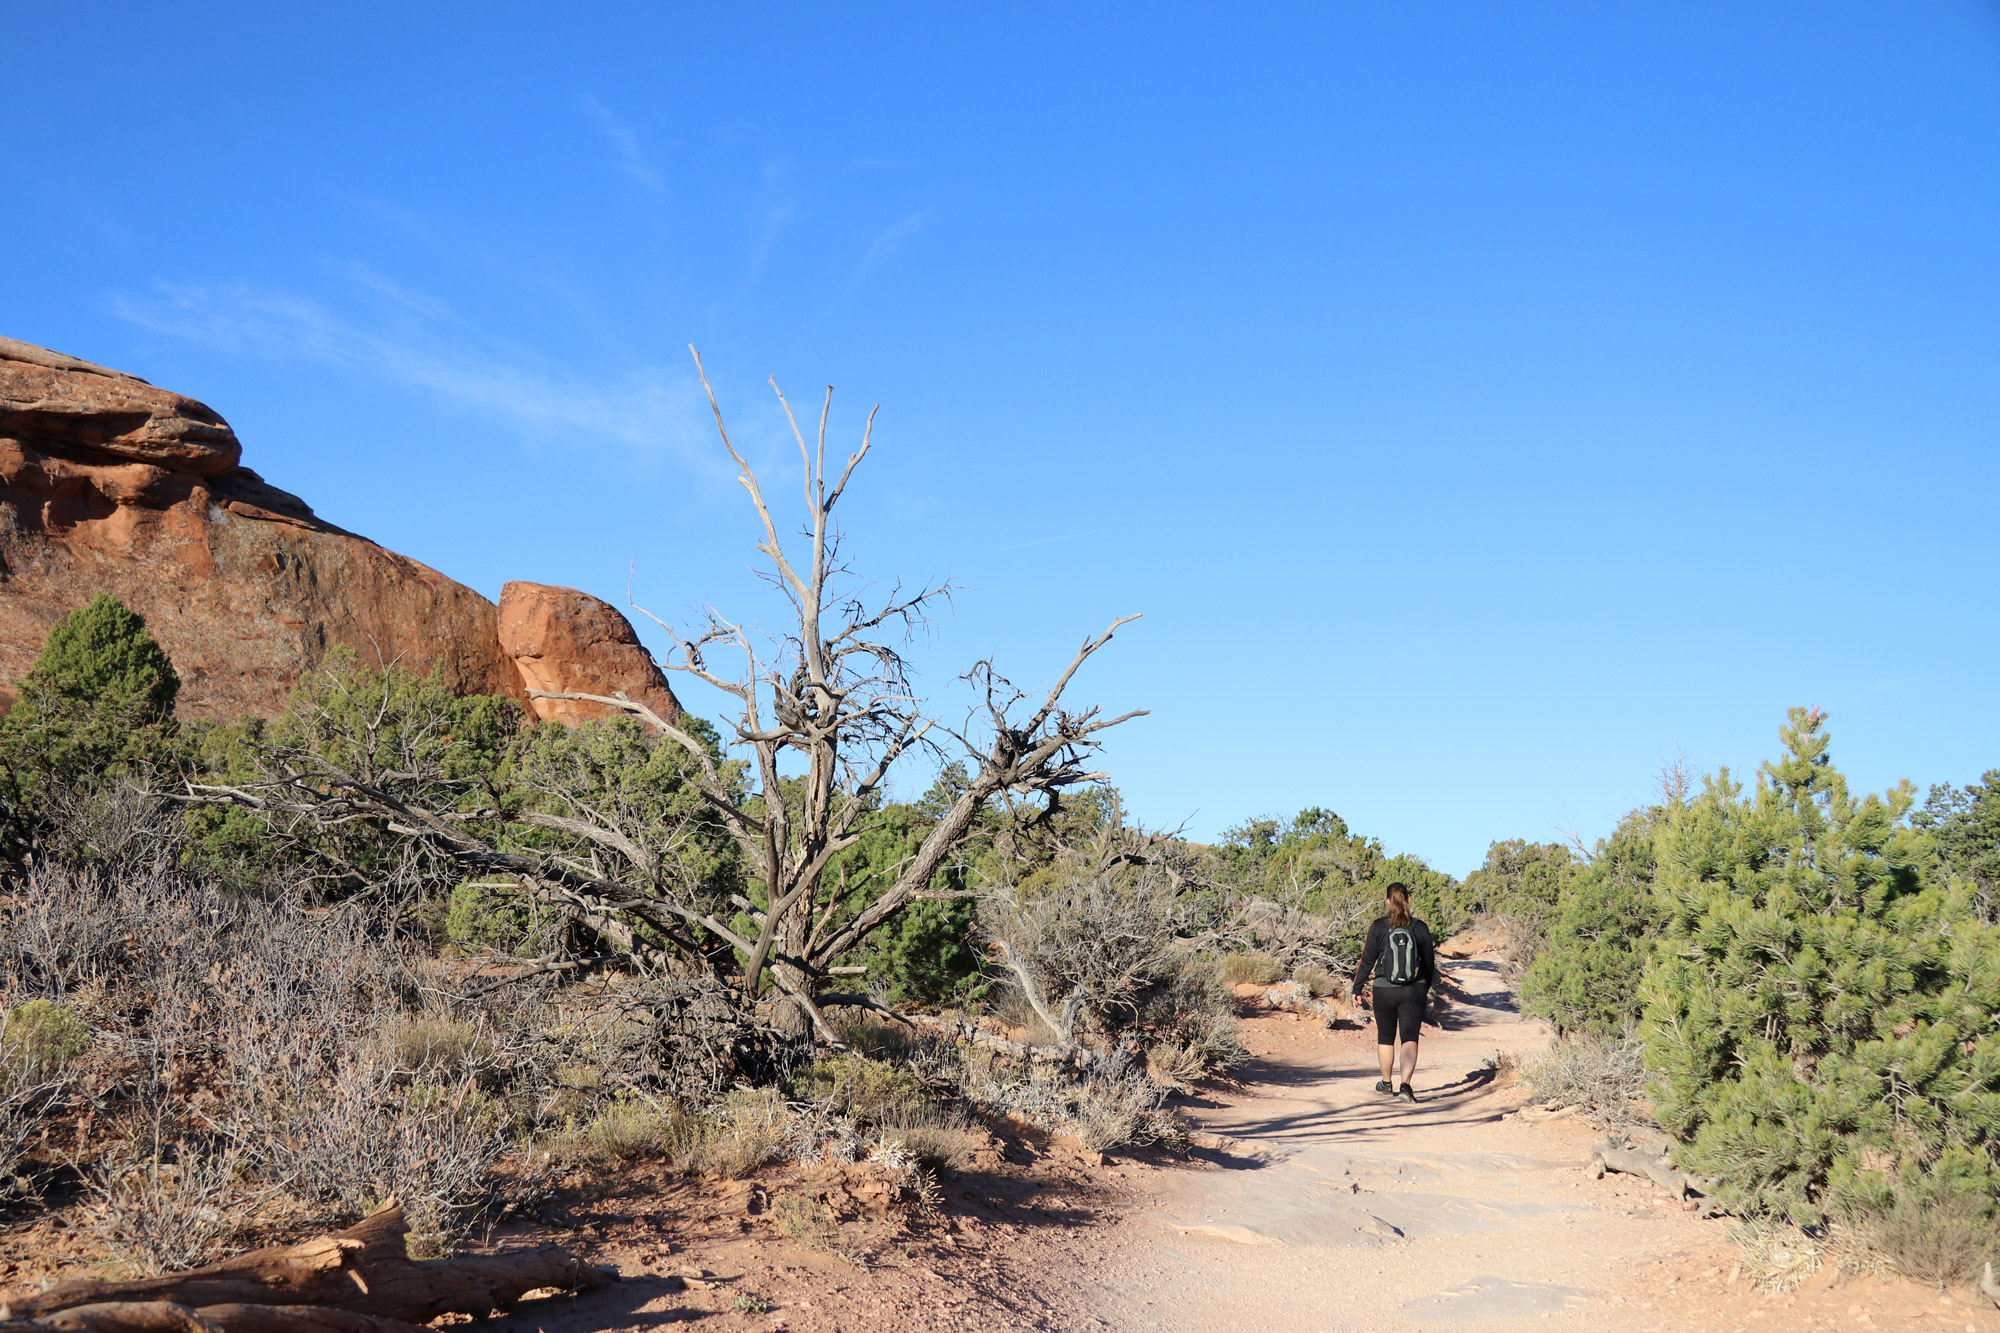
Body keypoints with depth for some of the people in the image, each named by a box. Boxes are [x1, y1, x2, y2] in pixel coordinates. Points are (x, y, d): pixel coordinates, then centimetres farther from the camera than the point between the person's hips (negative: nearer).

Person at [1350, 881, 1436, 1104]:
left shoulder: (1379, 927, -6)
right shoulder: (1420, 928, -2)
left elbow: (1367, 960, -4)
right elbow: (1429, 962, 7)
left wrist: (1357, 989, 4)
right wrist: (1425, 989, 23)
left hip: (1384, 992, 0)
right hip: (1414, 992, 0)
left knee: (1385, 1038, 17)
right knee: (1409, 1038, -2)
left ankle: (1387, 1083, 31)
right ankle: (1405, 1085, -20)